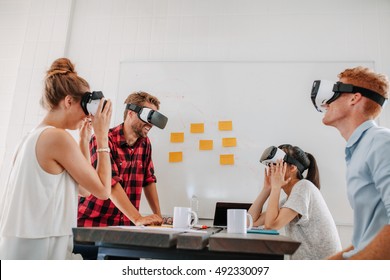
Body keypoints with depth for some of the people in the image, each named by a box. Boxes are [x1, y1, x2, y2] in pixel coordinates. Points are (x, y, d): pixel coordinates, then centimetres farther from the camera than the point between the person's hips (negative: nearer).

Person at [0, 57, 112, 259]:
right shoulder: (59, 137, -17)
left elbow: (84, 188, 14)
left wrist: (83, 140, 11)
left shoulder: (33, 137, 10)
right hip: (42, 248, -9)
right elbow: (103, 190, -10)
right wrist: (102, 137, -7)